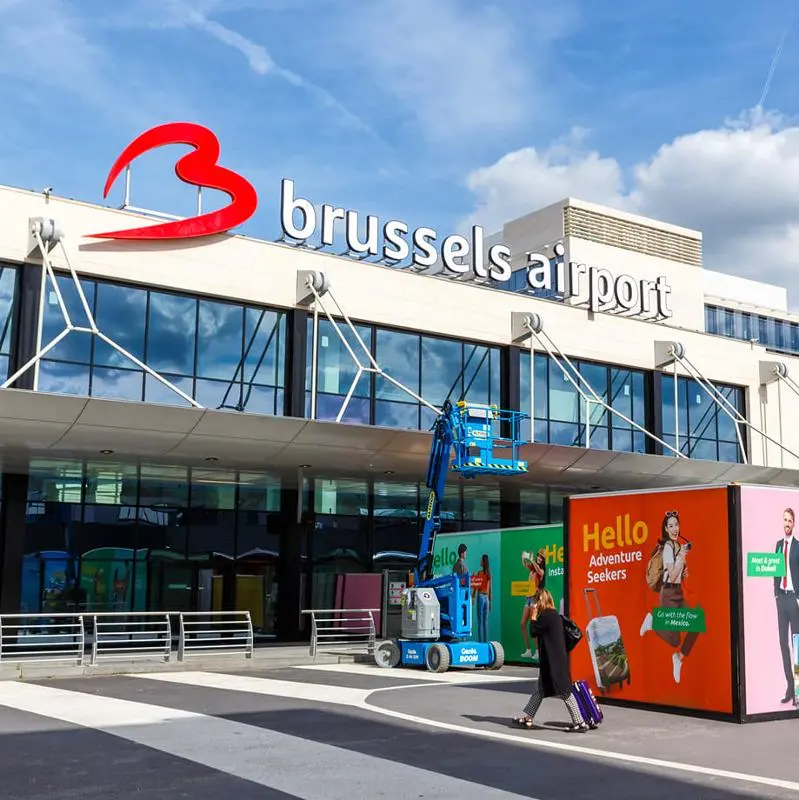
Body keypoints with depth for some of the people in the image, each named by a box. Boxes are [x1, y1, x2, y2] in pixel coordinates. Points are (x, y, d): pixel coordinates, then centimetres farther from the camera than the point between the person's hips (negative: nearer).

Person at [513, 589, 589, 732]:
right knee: (540, 689, 16)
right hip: (551, 660, 11)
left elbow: (533, 632, -11)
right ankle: (527, 718, 23)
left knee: (565, 692, -6)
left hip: (554, 660, -11)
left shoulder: (546, 615, -17)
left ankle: (580, 723, -3)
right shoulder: (554, 614, 13)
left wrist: (533, 615, -6)